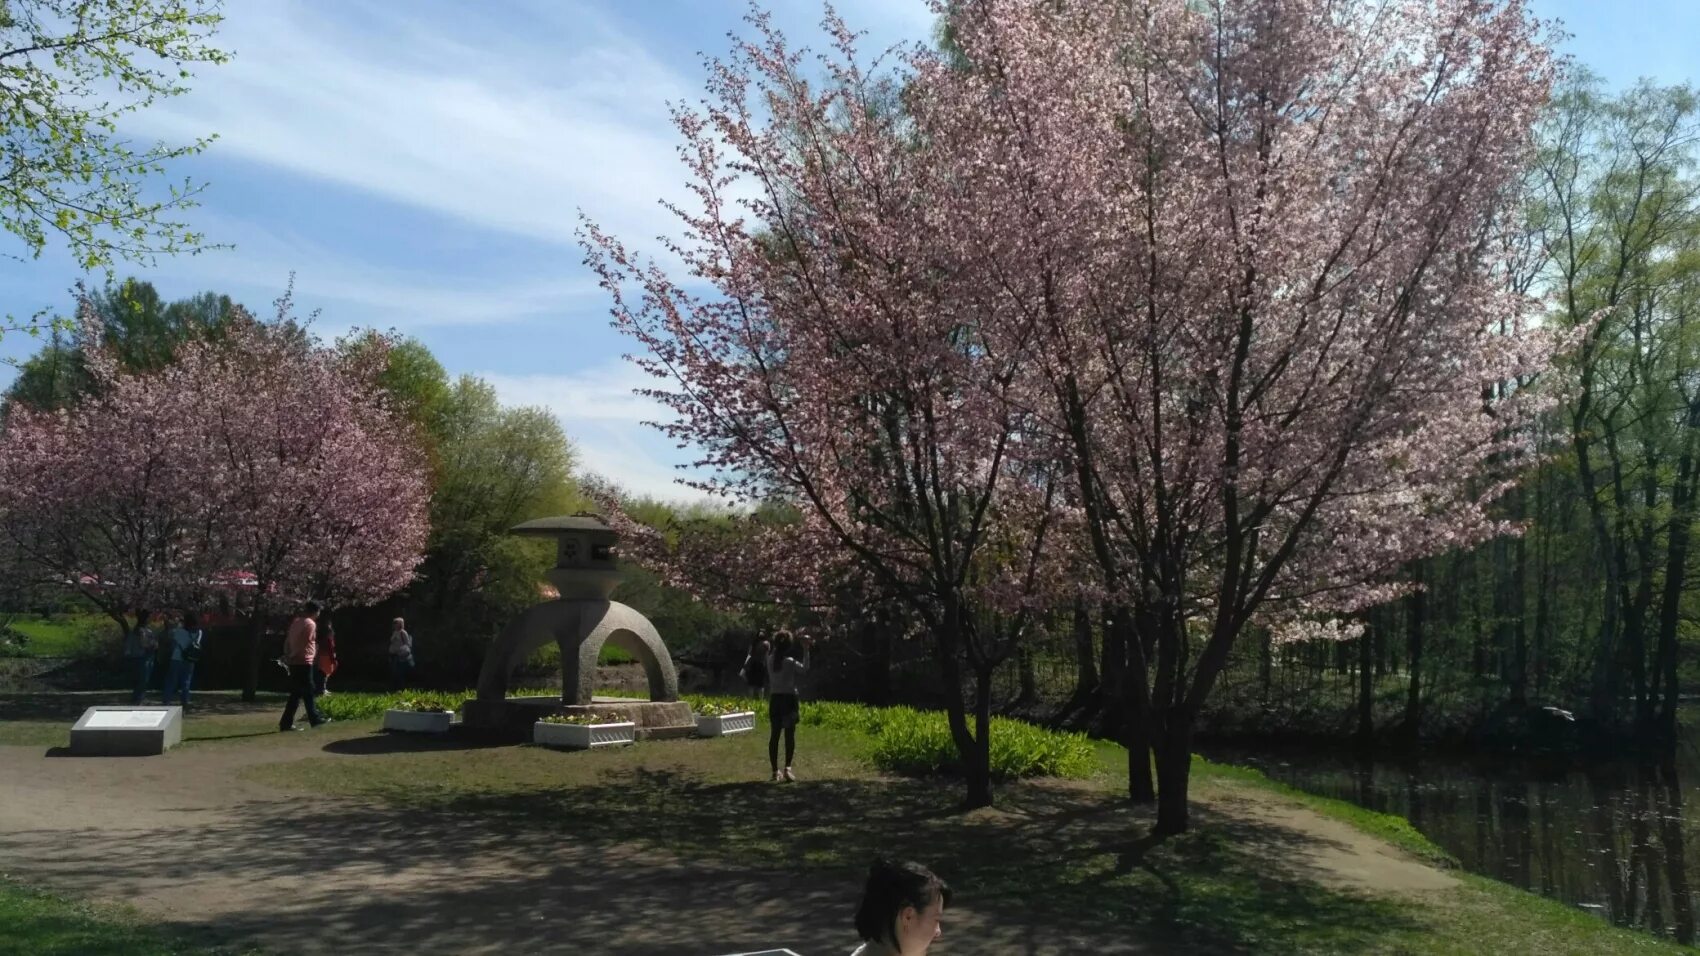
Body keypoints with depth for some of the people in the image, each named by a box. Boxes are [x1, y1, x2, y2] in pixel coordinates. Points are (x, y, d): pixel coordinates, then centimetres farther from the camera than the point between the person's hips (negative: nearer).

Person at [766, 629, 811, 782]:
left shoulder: (770, 659, -1)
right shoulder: (790, 662, -14)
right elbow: (805, 669, 0)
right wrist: (805, 651, 1)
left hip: (775, 699, 4)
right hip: (789, 699, -4)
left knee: (774, 735, 9)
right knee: (790, 735, 1)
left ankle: (775, 771, 10)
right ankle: (787, 768, -12)